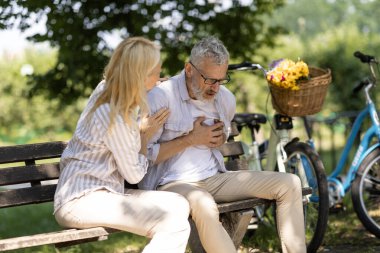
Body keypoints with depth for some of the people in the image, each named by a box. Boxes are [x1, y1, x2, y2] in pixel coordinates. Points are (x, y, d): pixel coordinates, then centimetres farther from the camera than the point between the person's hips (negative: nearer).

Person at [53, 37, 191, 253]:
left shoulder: (106, 88, 4)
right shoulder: (113, 117, -21)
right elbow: (134, 175, -9)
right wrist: (145, 135, 4)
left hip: (101, 192, 10)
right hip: (82, 201, -10)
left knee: (178, 205, -1)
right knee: (173, 222, -25)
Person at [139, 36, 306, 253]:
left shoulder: (226, 98, 11)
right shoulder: (162, 97, -11)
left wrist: (221, 138, 7)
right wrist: (191, 140, -12)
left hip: (215, 178, 7)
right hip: (173, 183, -7)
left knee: (290, 184, -4)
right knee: (205, 207, -42)